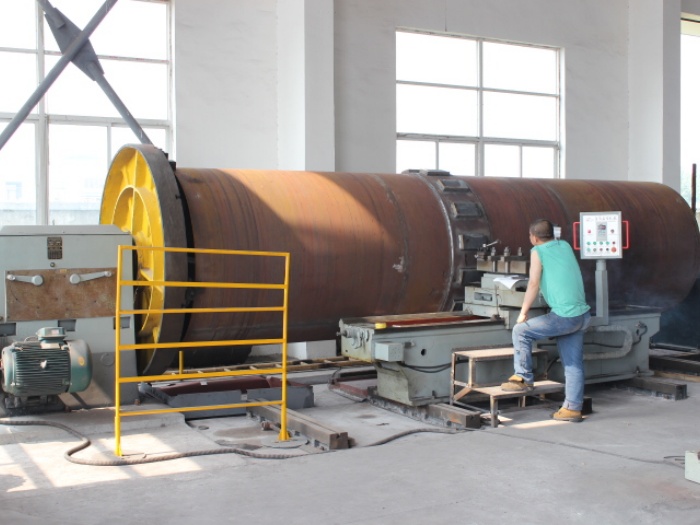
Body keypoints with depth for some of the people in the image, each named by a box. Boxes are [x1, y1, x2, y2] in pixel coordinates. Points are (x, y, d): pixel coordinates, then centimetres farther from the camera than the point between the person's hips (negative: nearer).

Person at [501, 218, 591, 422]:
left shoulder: (538, 251, -4)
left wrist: (523, 312, 0)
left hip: (563, 317, -7)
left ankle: (523, 378, 8)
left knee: (521, 331, 6)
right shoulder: (565, 246, 15)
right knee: (574, 364, 10)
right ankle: (573, 408, 12)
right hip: (582, 314, 7)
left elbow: (534, 284, -8)